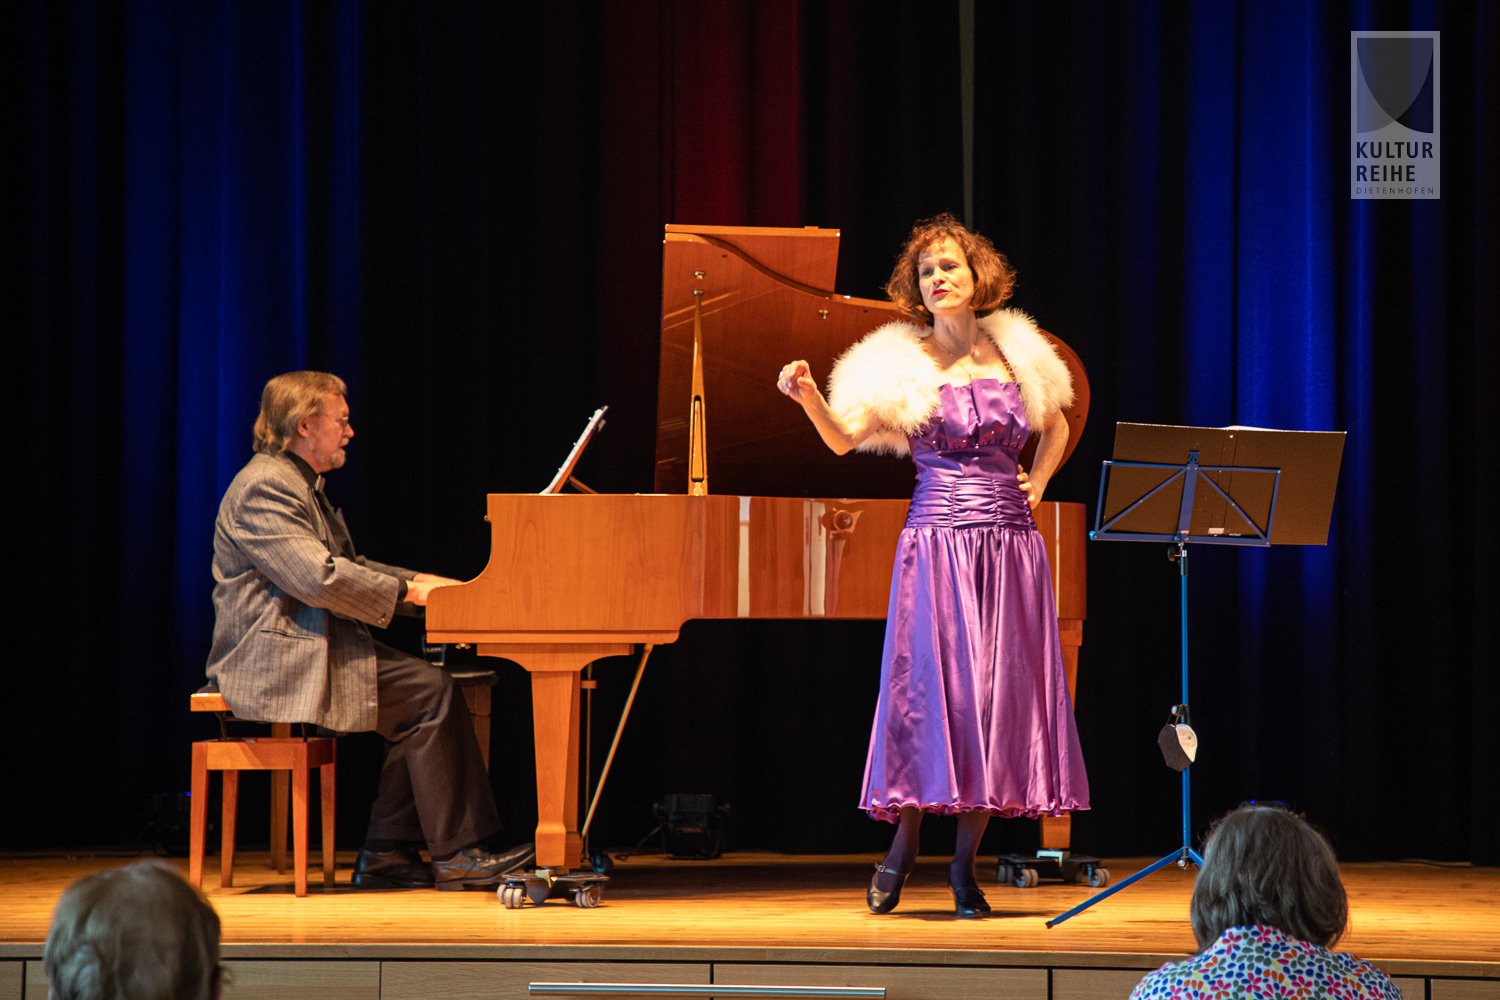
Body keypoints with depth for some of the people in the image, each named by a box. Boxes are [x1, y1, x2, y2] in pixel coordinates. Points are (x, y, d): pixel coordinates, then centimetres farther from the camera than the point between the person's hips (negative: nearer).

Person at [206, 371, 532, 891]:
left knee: (423, 690, -3)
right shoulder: (265, 487, -14)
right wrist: (406, 592, -15)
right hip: (279, 665, -11)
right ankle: (455, 852, -14)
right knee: (429, 691, -18)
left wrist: (423, 582, 12)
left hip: (310, 649, 11)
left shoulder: (299, 486, 22)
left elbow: (346, 568, 25)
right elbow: (320, 579, -24)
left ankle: (387, 853, -4)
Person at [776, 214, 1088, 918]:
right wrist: (808, 396, -26)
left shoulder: (1015, 353, 11)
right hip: (940, 537, -3)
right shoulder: (902, 365, 1)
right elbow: (843, 440, -8)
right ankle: (903, 845, 7)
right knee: (934, 686, -8)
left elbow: (1056, 429, 27)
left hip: (1011, 540, 3)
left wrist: (1037, 483, 11)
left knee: (1001, 693, 1)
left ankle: (965, 862, 7)